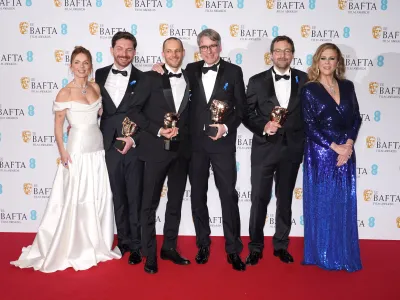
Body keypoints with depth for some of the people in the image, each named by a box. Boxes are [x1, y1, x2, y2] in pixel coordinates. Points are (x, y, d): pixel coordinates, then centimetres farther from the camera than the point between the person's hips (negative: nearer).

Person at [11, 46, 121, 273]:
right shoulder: (65, 93, -8)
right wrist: (63, 152, -13)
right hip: (78, 150, -5)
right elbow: (58, 125, -6)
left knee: (101, 198, 10)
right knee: (77, 201, 2)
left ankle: (98, 245, 26)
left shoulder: (96, 88, 6)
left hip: (98, 148, 5)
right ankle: (76, 250, 18)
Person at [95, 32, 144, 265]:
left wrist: (134, 139, -14)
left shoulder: (143, 79, -2)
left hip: (135, 147, -3)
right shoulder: (100, 75, 8)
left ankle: (136, 244, 19)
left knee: (135, 197, 5)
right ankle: (123, 240, 28)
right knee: (118, 196, 13)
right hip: (110, 146, 3)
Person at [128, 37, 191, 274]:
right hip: (156, 149, -4)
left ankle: (170, 248, 27)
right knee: (150, 203, 3)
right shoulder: (151, 78, -3)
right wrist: (158, 130, -15)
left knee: (176, 203, 12)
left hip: (182, 149, 4)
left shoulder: (190, 79, 9)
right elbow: (135, 111, -6)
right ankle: (150, 254, 16)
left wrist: (180, 129, -3)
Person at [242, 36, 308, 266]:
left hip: (292, 148, 2)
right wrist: (263, 127, -17)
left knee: (285, 199, 12)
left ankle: (281, 245, 27)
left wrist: (305, 140, -3)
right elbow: (246, 114, 0)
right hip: (264, 148, -1)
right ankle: (255, 247, 16)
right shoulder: (257, 81, 1)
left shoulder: (304, 80, 3)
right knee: (259, 199, 2)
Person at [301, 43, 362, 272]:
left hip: (346, 152, 4)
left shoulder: (347, 86, 10)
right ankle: (323, 255, 17)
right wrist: (335, 147, -13)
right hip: (320, 153, -4)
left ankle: (344, 255, 23)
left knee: (345, 204, 8)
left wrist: (349, 144, -8)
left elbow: (356, 117, 8)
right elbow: (310, 126, -7)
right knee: (322, 204, 4)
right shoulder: (310, 90, -2)